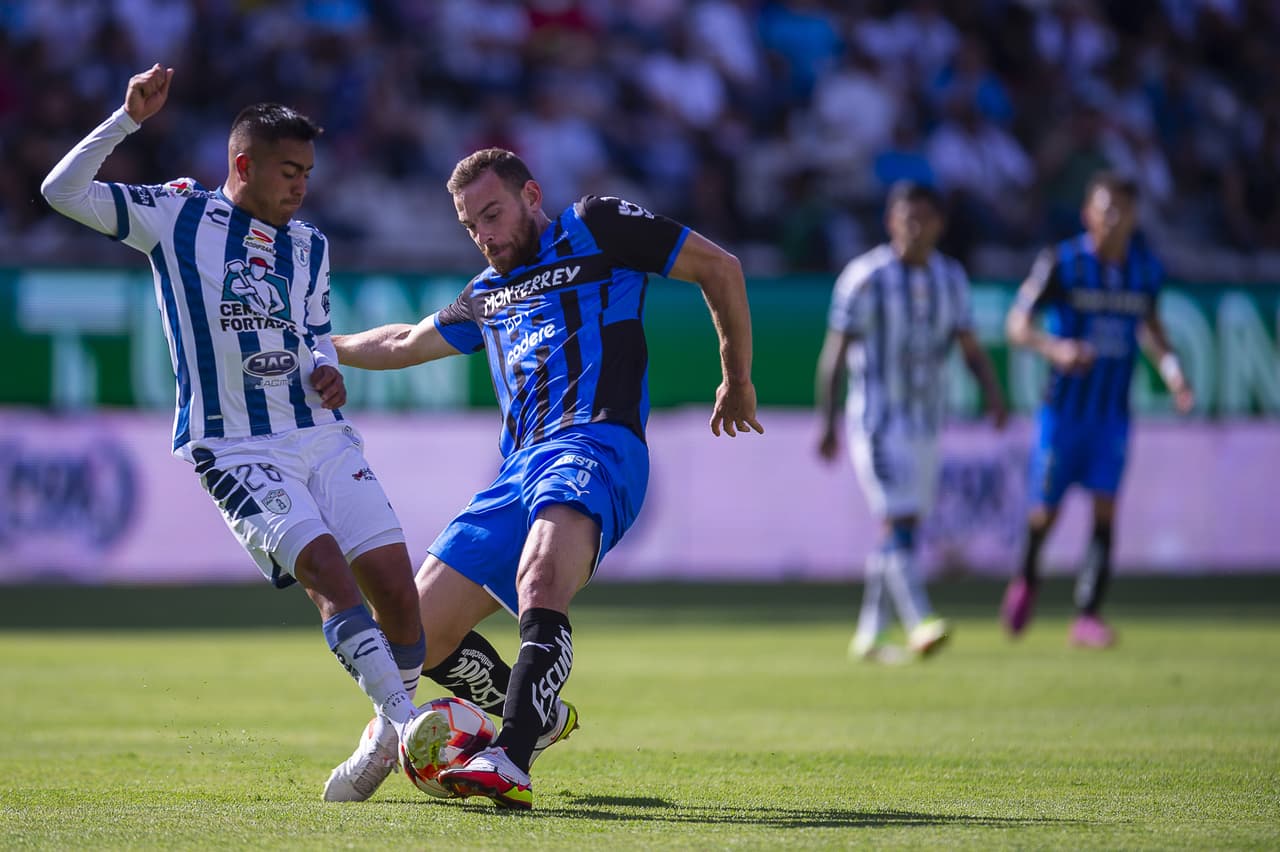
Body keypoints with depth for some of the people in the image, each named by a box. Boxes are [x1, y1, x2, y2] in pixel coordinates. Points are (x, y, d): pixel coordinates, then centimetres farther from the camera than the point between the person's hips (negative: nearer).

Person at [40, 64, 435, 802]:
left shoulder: (310, 246, 16)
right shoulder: (177, 216, 0)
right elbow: (63, 192, -5)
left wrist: (327, 369, 5)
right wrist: (130, 119, -16)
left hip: (323, 436, 6)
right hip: (236, 451, -5)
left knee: (393, 579, -8)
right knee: (329, 573, -24)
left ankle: (389, 738, 9)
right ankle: (408, 724, -30)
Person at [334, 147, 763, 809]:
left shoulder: (595, 229, 10)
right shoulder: (487, 294, 29)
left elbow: (719, 267, 12)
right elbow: (406, 344, 46)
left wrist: (736, 379, 13)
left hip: (595, 442, -8)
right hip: (517, 473, 8)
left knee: (542, 577, -37)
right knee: (418, 633, 2)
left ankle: (512, 761, -50)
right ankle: (542, 716, 24)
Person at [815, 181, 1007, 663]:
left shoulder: (950, 279, 6)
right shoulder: (866, 277, -11)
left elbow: (971, 347, 8)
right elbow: (834, 354, -8)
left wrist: (993, 393, -11)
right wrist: (827, 424, -11)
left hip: (926, 421, 6)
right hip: (877, 420, -6)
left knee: (902, 530, 9)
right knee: (900, 521, -18)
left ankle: (869, 636, 18)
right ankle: (919, 624, -27)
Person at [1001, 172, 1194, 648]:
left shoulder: (1145, 269, 1)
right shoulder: (1060, 264, -10)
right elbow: (1017, 324, -12)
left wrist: (1170, 368, 5)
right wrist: (1054, 348, -32)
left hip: (1113, 412, 2)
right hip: (1063, 407, -2)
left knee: (1105, 510, -10)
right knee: (1046, 511, 4)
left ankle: (1087, 617, -8)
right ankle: (1027, 580, 35)